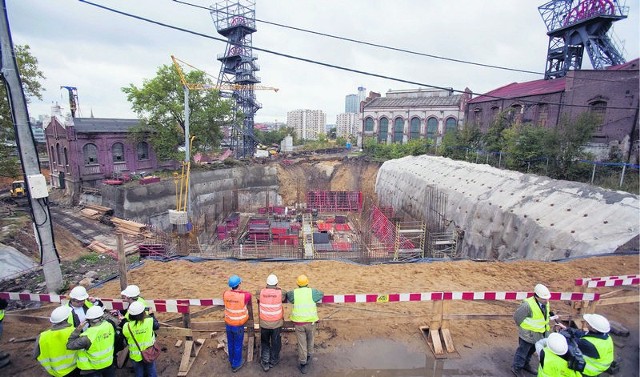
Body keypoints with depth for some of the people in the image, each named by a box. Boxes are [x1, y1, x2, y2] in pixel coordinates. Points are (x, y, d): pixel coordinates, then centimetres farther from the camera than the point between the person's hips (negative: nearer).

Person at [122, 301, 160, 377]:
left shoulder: (126, 327, -25)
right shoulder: (150, 321, -25)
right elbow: (157, 326, -3)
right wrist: (151, 315, 8)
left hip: (136, 355, 0)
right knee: (151, 371, 23)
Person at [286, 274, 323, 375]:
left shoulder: (293, 293, -5)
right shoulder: (312, 292, -6)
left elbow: (287, 295, 13)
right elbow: (321, 294, 11)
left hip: (298, 322, 0)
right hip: (311, 321, 1)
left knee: (301, 343, 12)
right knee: (310, 340, 25)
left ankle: (303, 364, 21)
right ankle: (309, 356, 45)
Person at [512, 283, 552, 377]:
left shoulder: (545, 303, -6)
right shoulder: (528, 305, -31)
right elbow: (517, 317, -23)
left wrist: (545, 327, 14)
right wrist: (524, 327, -10)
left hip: (539, 333, 8)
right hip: (528, 334, -8)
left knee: (531, 350, 26)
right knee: (523, 351, 7)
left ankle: (526, 364, 47)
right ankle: (516, 368, 25)